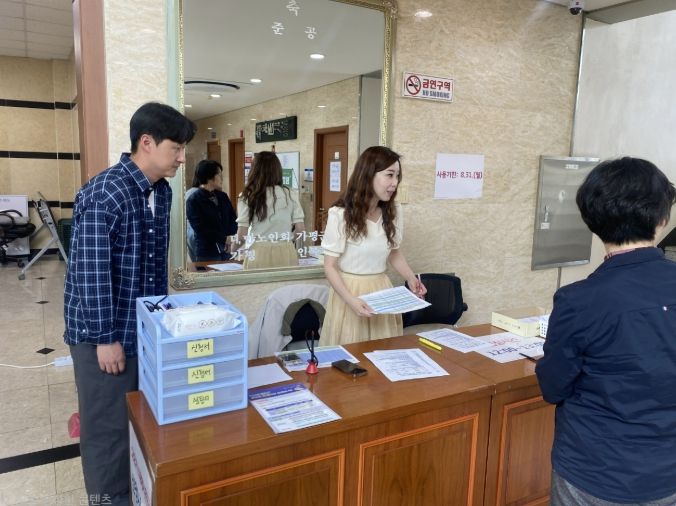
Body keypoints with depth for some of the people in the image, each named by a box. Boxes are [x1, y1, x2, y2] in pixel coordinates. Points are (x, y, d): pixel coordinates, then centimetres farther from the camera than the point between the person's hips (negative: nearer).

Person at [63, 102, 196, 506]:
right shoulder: (103, 194, -21)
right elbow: (90, 272, -21)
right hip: (105, 334, -7)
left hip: (147, 326, 8)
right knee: (110, 426, 7)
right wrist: (106, 338, -17)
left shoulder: (162, 191, 4)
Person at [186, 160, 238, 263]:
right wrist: (224, 239, -13)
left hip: (227, 251, 5)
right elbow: (201, 229, -11)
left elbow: (233, 220, 10)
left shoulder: (223, 196, 12)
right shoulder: (193, 200, -5)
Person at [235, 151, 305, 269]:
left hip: (259, 253, -1)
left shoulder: (247, 196, -3)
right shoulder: (290, 194, 1)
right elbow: (300, 229, 0)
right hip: (286, 252, 1)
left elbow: (242, 234, -4)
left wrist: (234, 247, 17)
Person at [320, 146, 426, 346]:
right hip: (349, 290, -4)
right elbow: (330, 266, -13)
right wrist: (351, 300, -25)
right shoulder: (341, 214, -18)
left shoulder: (394, 212, -1)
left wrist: (411, 278, -2)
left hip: (382, 290, 5)